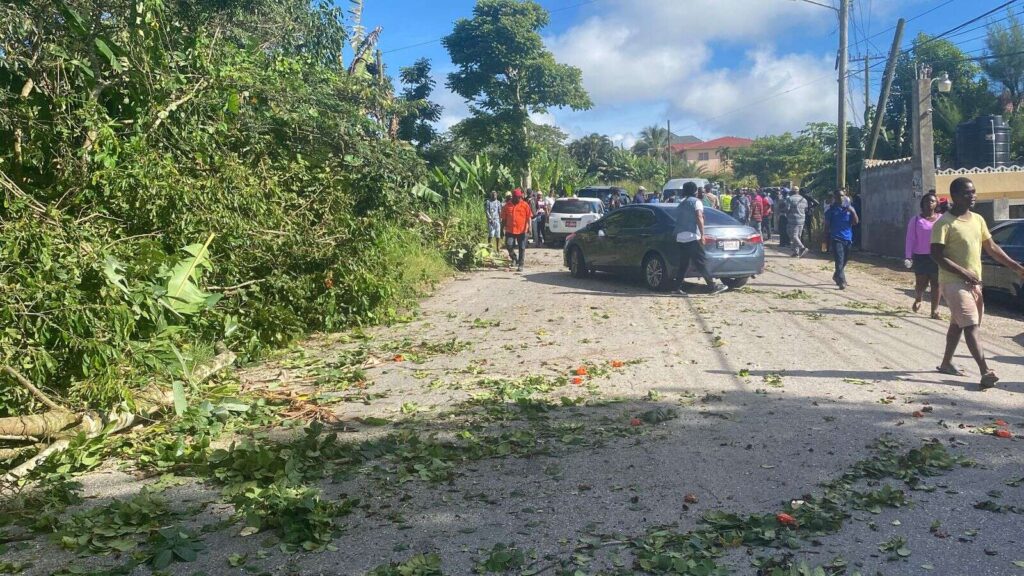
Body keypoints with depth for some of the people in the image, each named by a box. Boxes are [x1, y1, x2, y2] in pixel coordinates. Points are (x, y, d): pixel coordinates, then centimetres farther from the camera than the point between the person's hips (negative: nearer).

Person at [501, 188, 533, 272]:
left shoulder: (525, 205, 1)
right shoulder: (508, 205, 5)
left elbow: (529, 217, -1)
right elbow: (504, 218, 10)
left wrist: (529, 227, -10)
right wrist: (505, 227, 7)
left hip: (522, 230, -1)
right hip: (510, 230, 1)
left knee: (522, 248, 2)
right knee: (508, 246, -7)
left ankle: (520, 265, 11)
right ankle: (514, 258, 20)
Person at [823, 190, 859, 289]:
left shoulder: (849, 208, 8)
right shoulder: (831, 210, -1)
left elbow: (855, 222, 2)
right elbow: (827, 226, 2)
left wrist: (853, 212, -14)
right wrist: (826, 239, 1)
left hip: (847, 238, 4)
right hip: (836, 239, -4)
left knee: (844, 260, 15)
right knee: (839, 260, -13)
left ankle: (837, 277, 36)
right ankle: (841, 281, -17)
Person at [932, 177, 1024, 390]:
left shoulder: (978, 219, 10)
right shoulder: (945, 223, -14)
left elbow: (991, 247, 17)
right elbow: (937, 255, -18)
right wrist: (963, 272, -22)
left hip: (974, 282, 8)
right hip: (954, 282, -8)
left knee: (957, 324, 16)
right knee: (971, 326, -14)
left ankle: (946, 363, 29)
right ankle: (986, 372, -18)